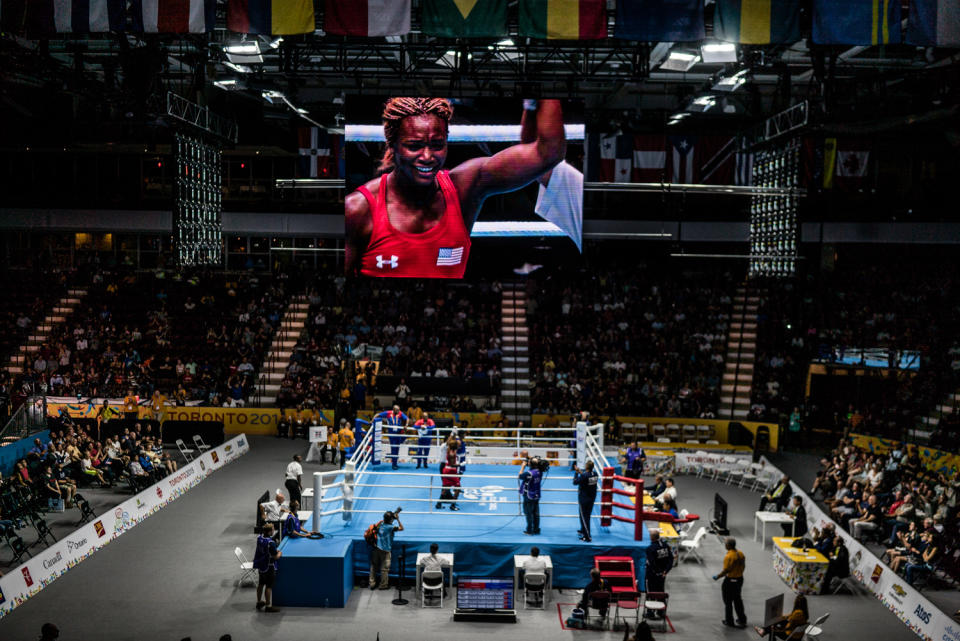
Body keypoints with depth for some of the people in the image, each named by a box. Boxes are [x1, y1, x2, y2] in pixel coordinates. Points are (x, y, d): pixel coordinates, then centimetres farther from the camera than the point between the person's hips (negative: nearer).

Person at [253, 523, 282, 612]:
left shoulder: (259, 538, -3)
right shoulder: (270, 543, -28)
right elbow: (276, 557, -21)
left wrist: (275, 550, 10)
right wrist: (279, 553, 0)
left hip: (260, 566, 8)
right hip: (269, 567, -8)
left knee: (261, 584, 21)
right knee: (269, 586, 1)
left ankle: (259, 602, 34)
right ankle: (268, 606, 7)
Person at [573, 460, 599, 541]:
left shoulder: (584, 476, -27)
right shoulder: (595, 473, -7)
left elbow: (575, 482, -15)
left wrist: (576, 473, -3)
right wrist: (581, 472, 14)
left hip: (583, 499, -7)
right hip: (592, 498, 7)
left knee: (584, 517, 1)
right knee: (587, 515, 23)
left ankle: (587, 537, 1)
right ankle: (583, 530, 42)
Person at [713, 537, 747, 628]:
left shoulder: (728, 556, -24)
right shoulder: (740, 554, 0)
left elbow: (726, 570, -23)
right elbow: (743, 566, 9)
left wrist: (717, 576, -10)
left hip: (730, 580, -8)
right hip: (740, 579, 8)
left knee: (728, 602, 8)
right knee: (737, 599, 21)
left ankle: (729, 621, 16)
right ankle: (742, 619, 27)